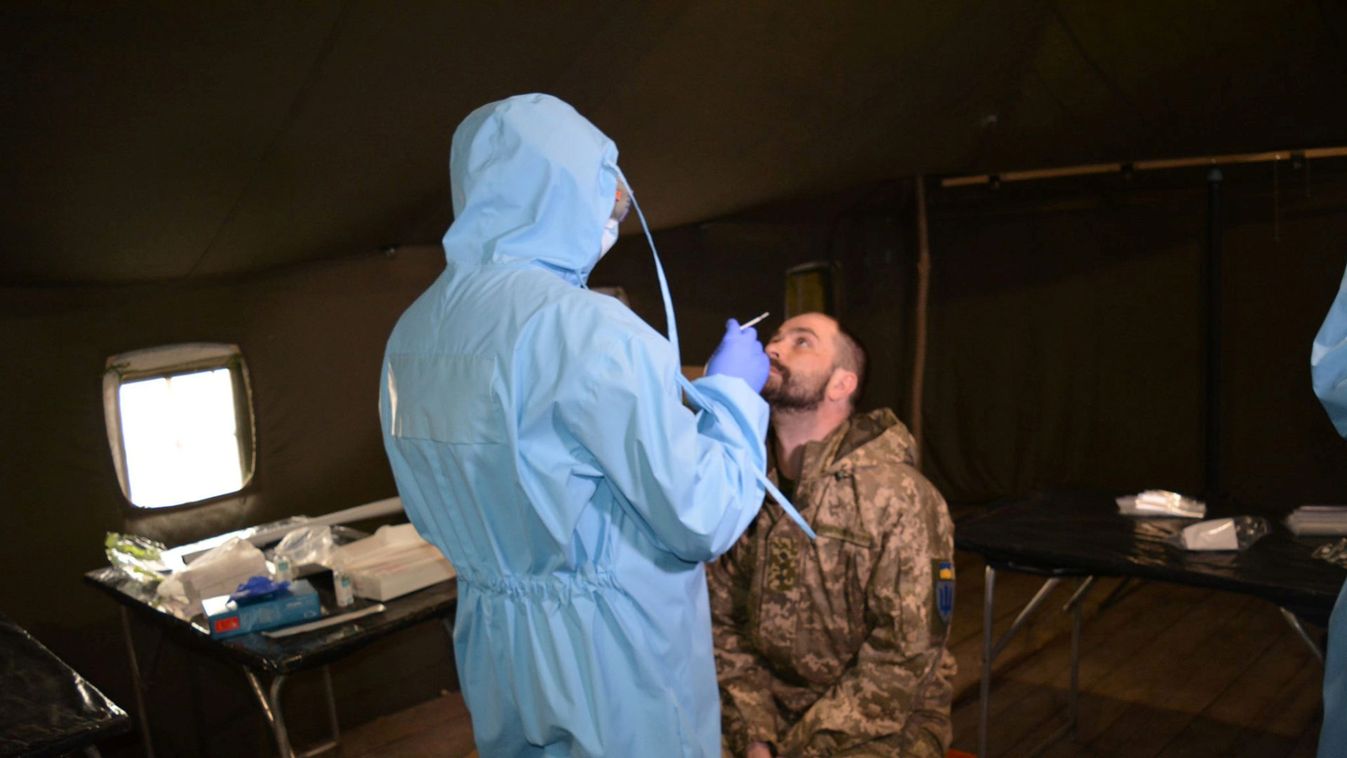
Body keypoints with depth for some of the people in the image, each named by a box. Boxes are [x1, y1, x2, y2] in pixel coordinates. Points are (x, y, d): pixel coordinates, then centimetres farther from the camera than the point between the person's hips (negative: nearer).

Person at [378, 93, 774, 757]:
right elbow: (703, 519, -20)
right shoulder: (584, 325, -22)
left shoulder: (411, 332, 4)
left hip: (493, 652, 8)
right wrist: (732, 389, -5)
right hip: (616, 663, -7)